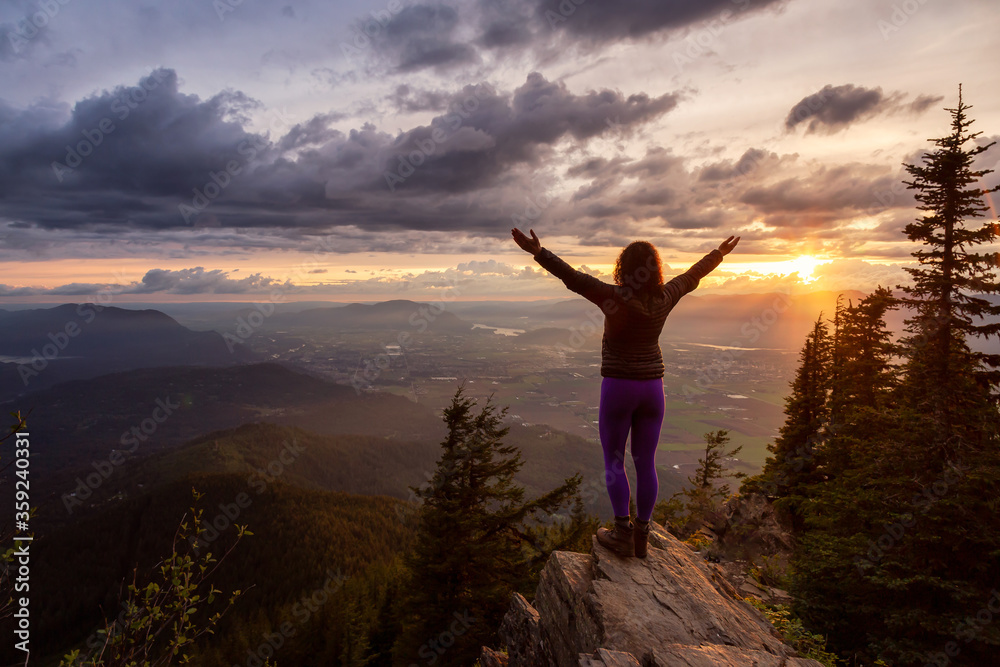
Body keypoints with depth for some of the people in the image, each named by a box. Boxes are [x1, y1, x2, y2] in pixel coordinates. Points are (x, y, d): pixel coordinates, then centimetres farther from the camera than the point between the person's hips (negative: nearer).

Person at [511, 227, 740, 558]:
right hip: (652, 386, 4)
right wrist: (719, 254, 30)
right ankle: (641, 536, 18)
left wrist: (538, 252, -26)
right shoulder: (664, 299, -2)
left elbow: (573, 277, -23)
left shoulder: (615, 297, -16)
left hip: (617, 388, -4)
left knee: (613, 461, 8)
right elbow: (692, 275, 14)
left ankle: (623, 534, 6)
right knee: (645, 463, 10)